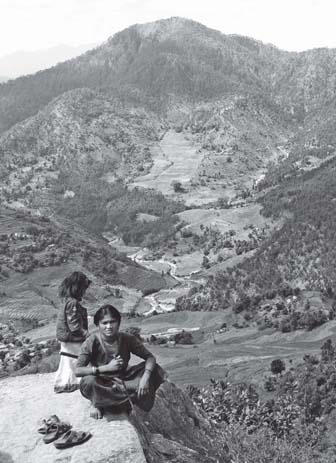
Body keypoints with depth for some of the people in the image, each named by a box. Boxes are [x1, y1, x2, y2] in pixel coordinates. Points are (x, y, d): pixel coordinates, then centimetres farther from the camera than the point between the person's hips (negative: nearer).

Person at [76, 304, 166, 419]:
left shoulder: (127, 339, -13)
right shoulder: (92, 342, -20)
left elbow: (150, 357, -11)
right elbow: (77, 371, -27)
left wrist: (145, 377, -31)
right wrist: (107, 368, -33)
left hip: (121, 381, 3)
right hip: (101, 384, -3)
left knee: (154, 369, -14)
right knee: (90, 381, -38)